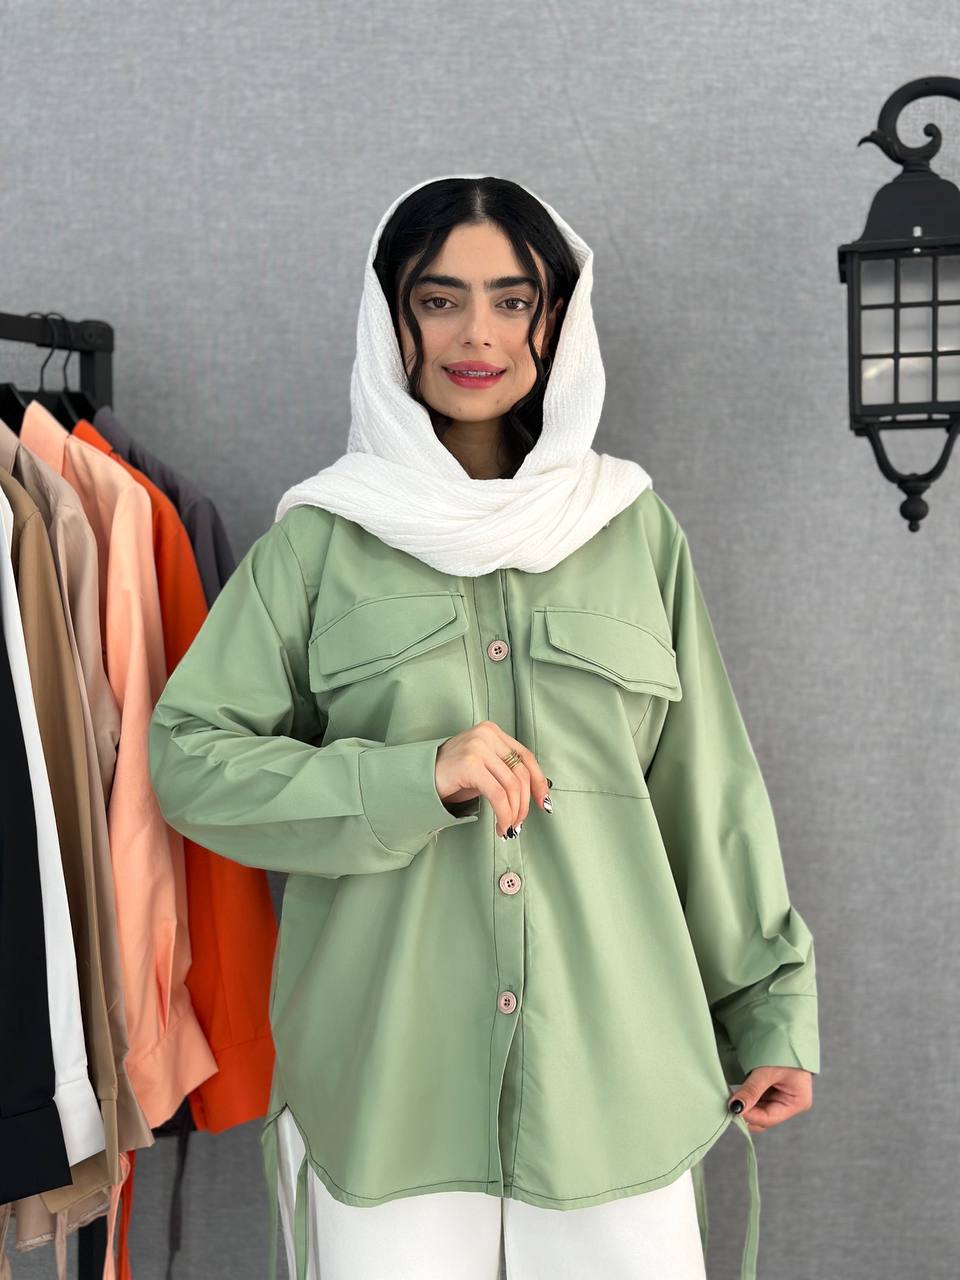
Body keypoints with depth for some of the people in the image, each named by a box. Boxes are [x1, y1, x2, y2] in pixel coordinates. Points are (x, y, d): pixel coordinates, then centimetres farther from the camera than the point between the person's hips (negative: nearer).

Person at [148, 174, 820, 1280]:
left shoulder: (636, 530, 7)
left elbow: (707, 785, 10)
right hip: (384, 1064, -1)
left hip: (611, 1061, 2)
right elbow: (187, 755, -1)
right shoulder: (320, 538, 2)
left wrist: (771, 1007, 10)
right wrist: (410, 779, -13)